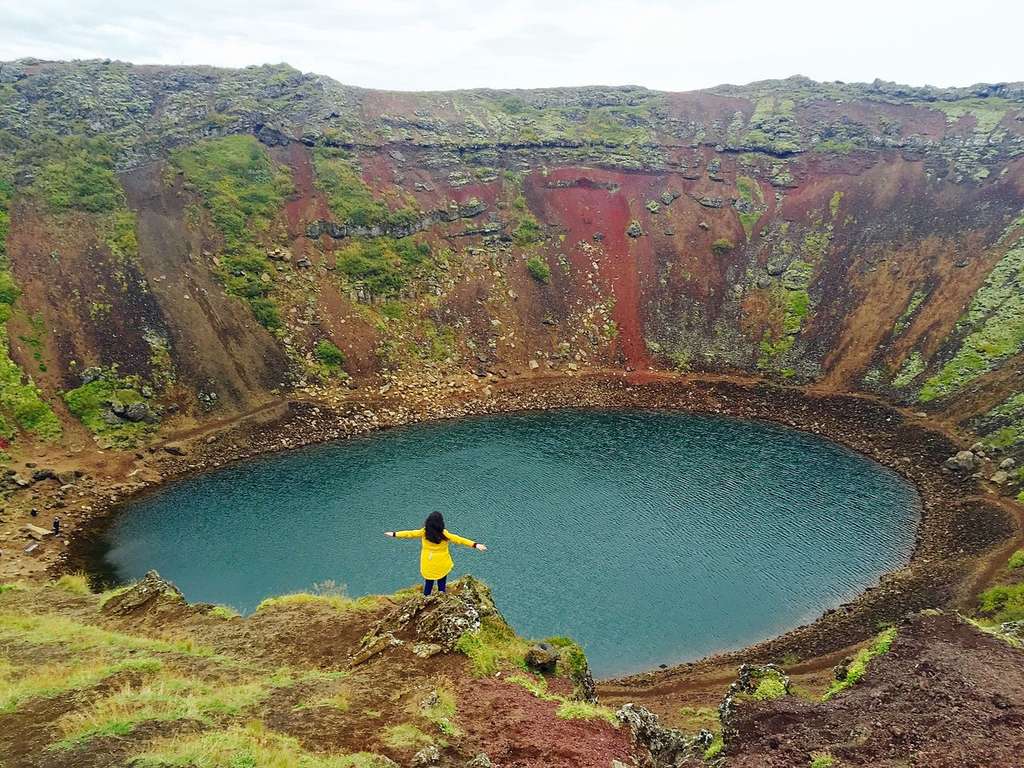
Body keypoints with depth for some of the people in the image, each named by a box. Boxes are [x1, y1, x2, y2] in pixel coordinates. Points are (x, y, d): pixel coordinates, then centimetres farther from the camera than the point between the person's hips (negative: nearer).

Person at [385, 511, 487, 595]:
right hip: (442, 566, -3)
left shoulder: (424, 532, -14)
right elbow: (459, 539, -24)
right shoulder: (444, 534, -23)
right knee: (441, 587, 16)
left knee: (428, 586, 21)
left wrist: (394, 534, 13)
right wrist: (475, 545, -24)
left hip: (428, 566, 3)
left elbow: (410, 534, -2)